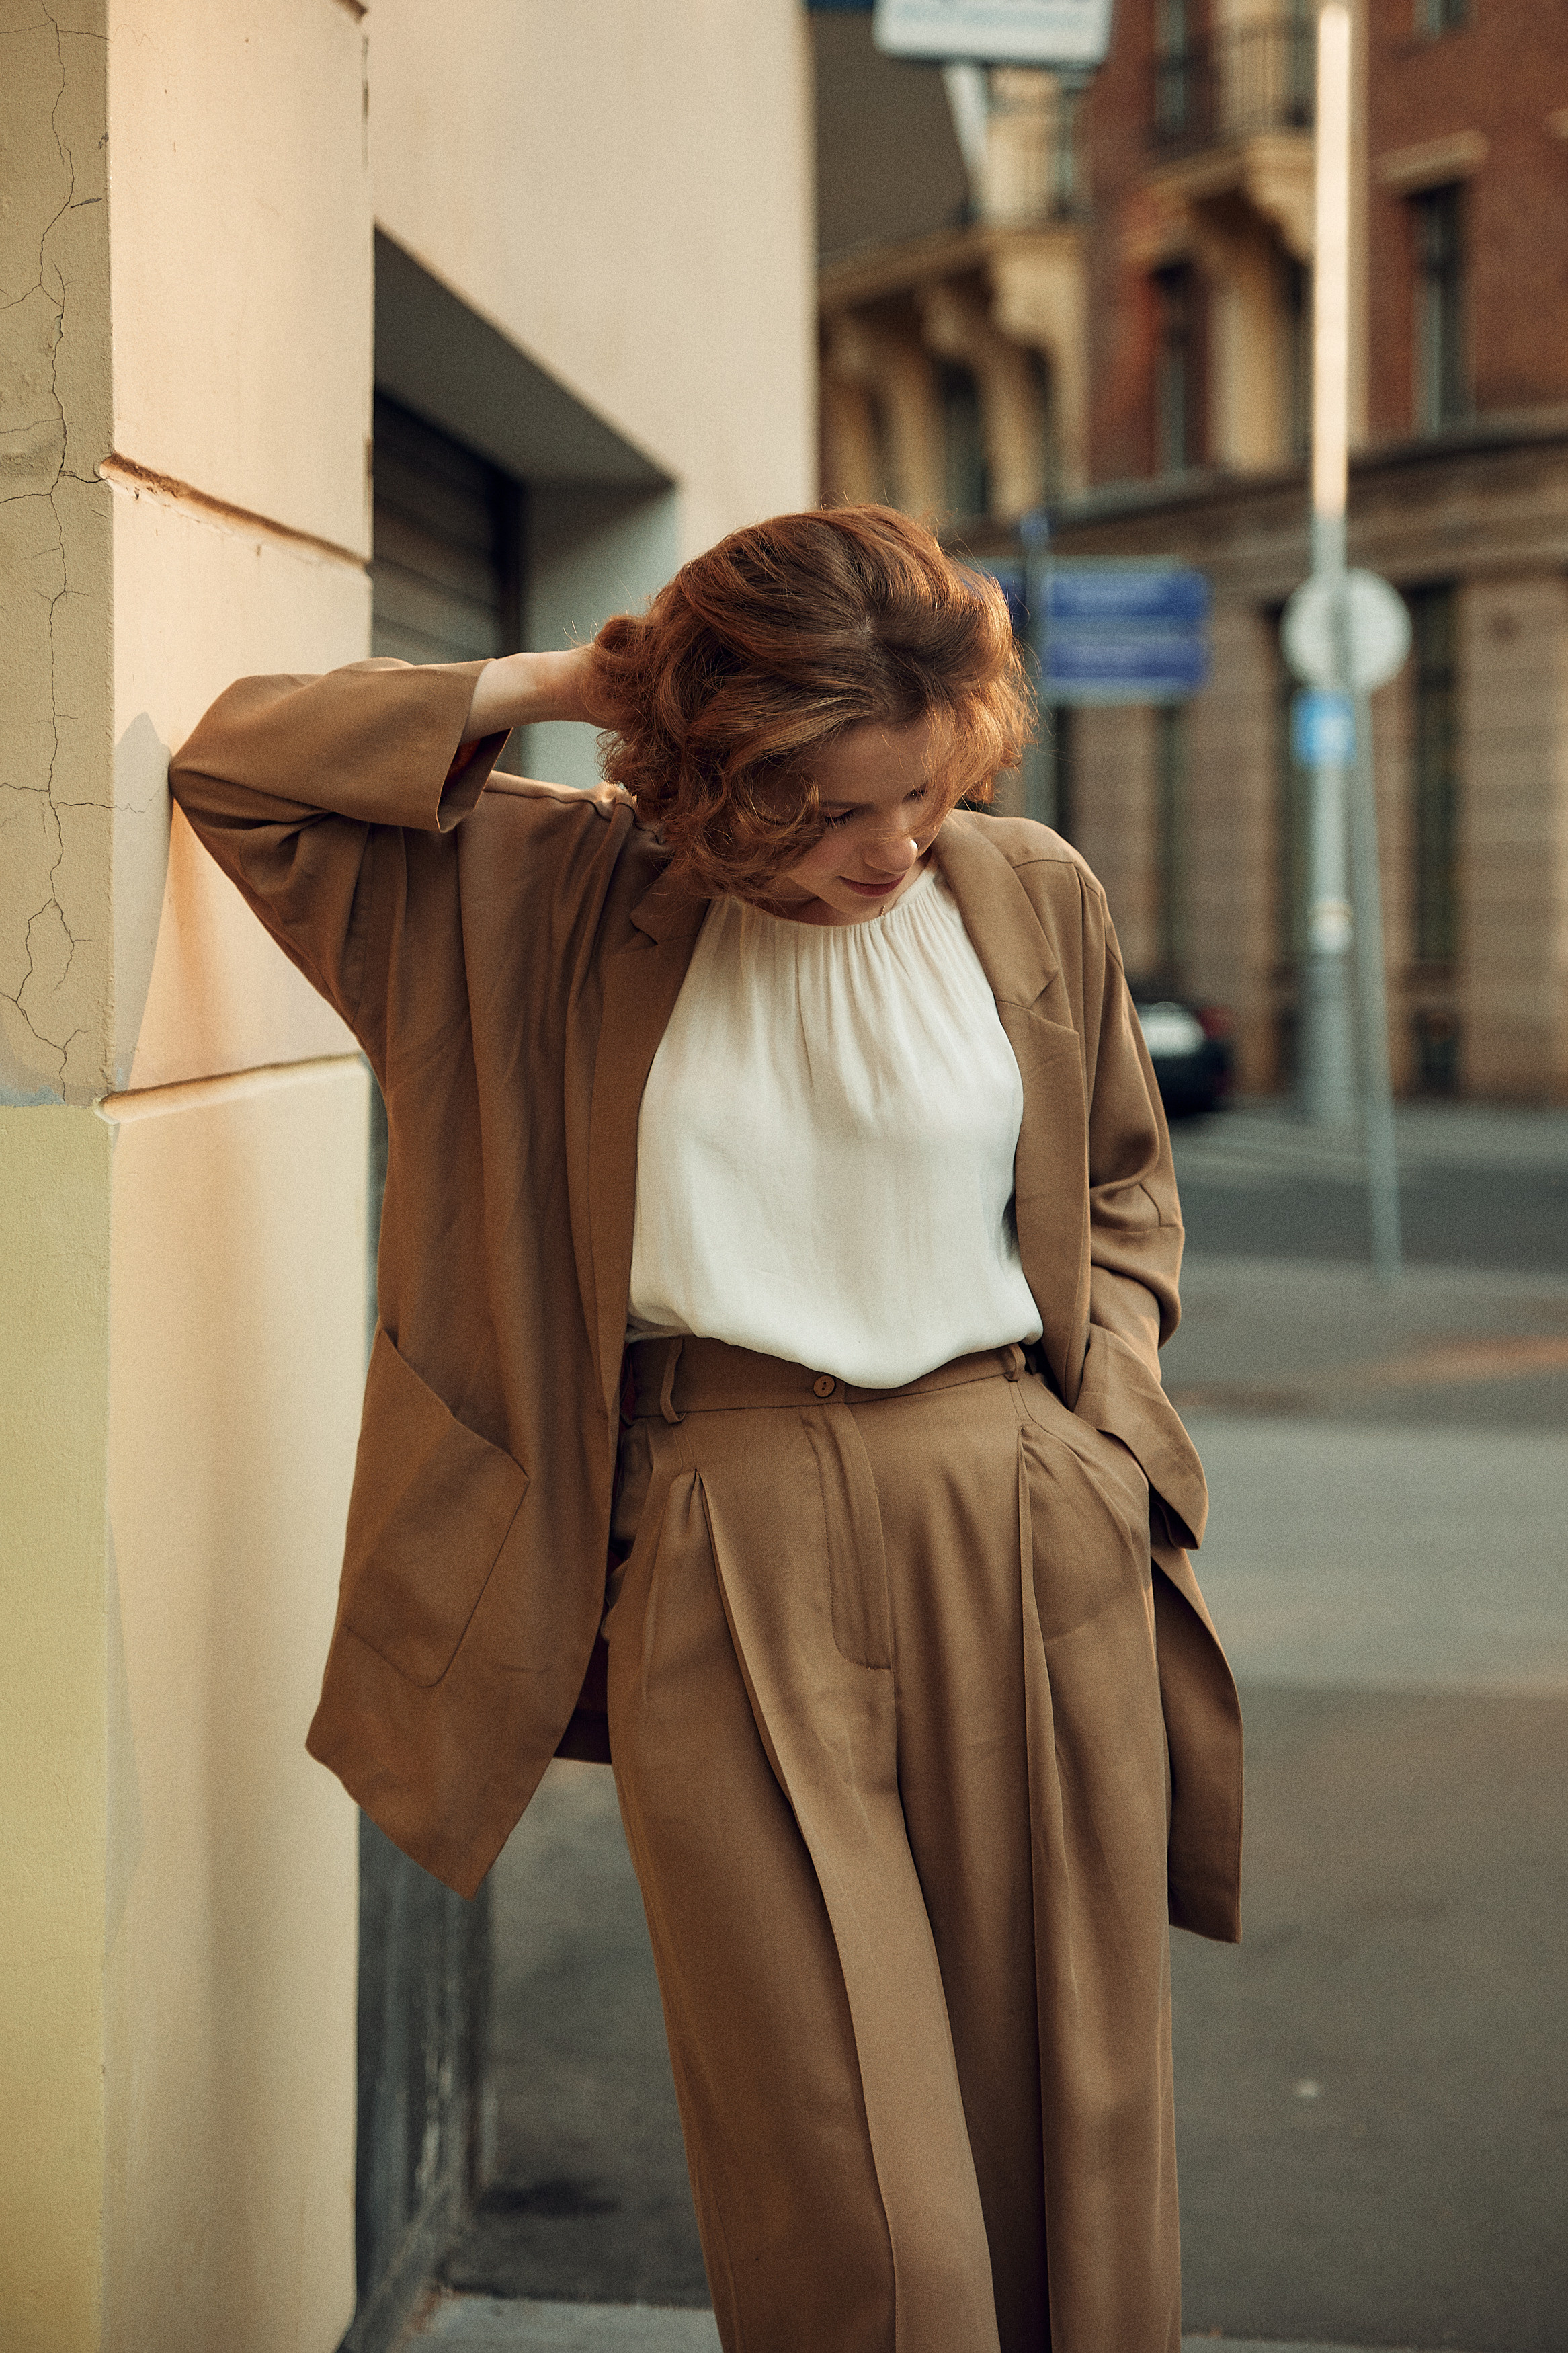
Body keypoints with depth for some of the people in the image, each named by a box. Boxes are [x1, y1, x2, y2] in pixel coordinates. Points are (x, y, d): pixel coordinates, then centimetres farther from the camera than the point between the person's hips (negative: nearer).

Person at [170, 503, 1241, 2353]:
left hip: (1027, 1551, 2)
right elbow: (234, 762, 4)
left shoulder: (1032, 898, 3)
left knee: (1065, 2097, 9)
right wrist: (555, 684, -3)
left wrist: (1105, 1405, 2)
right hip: (721, 1562, -1)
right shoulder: (560, 902, 1)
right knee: (843, 2187, -3)